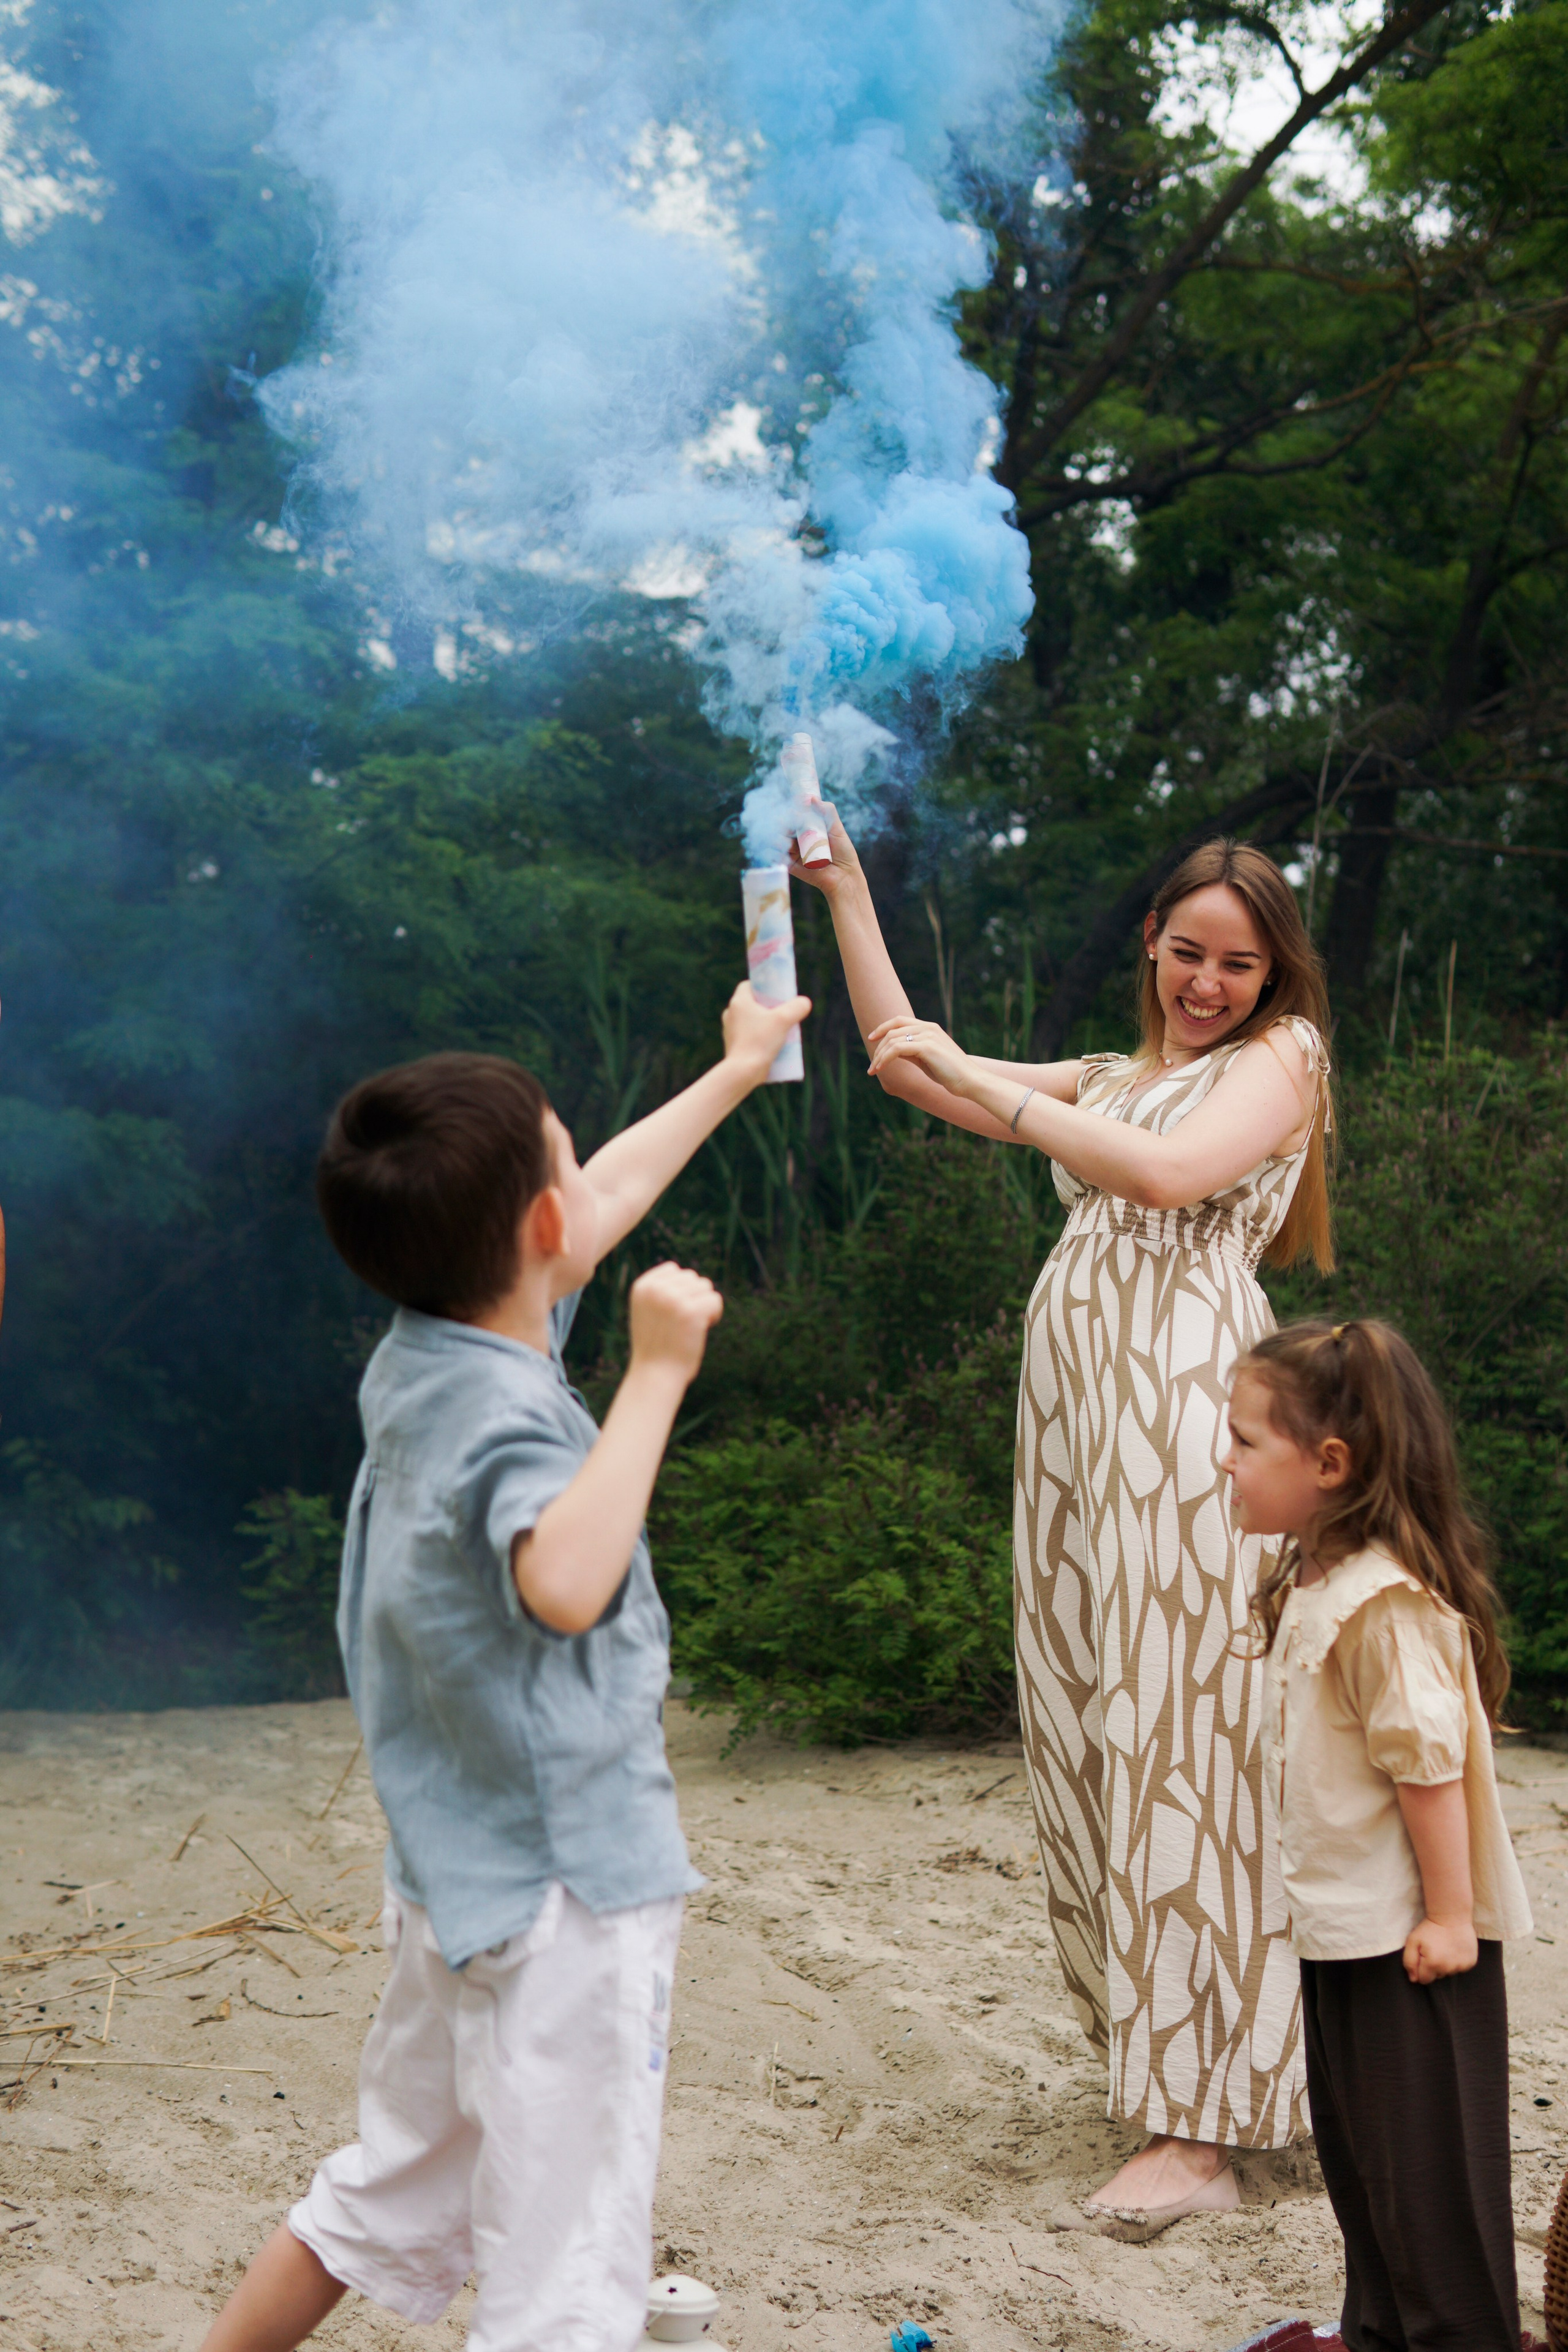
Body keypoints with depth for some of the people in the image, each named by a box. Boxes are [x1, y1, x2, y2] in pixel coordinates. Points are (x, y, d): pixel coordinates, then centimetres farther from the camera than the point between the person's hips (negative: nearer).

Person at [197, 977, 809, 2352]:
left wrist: (740, 1066, 30)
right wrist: (657, 1374, -35)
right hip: (569, 1892, -9)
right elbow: (565, 1582, -45)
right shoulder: (508, 1420, -23)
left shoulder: (421, 1356, 4)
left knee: (392, 2201, 25)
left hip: (456, 1876, 9)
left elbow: (613, 1194, 19)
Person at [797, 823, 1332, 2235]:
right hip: (1074, 1404, 7)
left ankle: (1197, 2135, -8)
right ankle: (1164, 2044, 18)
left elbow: (1173, 1173, -15)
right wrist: (846, 894, 20)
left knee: (1177, 1732, -10)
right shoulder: (1109, 1077, 25)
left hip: (1184, 1400, -7)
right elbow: (910, 1068, 23)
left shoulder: (1279, 1055, 4)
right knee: (1090, 1728, 6)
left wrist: (981, 1078, -13)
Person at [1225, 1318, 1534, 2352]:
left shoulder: (1383, 1603, -25)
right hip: (1344, 1929, 10)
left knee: (1426, 2161, 2)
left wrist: (1449, 1917, -22)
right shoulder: (1314, 1584, 7)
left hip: (1409, 1938, -10)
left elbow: (1430, 1765, -25)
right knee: (1357, 2150, 20)